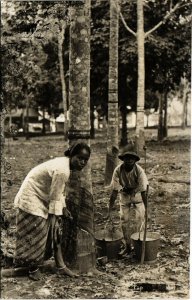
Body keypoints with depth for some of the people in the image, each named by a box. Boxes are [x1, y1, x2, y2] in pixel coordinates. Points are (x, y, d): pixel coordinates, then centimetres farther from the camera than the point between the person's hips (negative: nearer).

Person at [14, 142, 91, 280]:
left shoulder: (65, 164, -1)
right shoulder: (62, 170, -31)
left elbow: (60, 191, 11)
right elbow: (55, 197, -25)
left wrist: (63, 208, 15)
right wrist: (53, 217, -19)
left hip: (43, 198, 10)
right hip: (32, 199, -10)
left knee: (55, 232, 8)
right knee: (35, 235, -2)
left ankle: (61, 266, 14)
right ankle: (33, 268, 16)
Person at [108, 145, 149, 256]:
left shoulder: (139, 170, -32)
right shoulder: (118, 170, -27)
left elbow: (144, 191, -28)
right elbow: (114, 191, -22)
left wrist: (147, 209, -31)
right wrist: (110, 210, -22)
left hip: (137, 194, -2)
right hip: (124, 194, 2)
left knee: (140, 218, -11)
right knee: (124, 220, 1)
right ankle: (128, 246, 16)